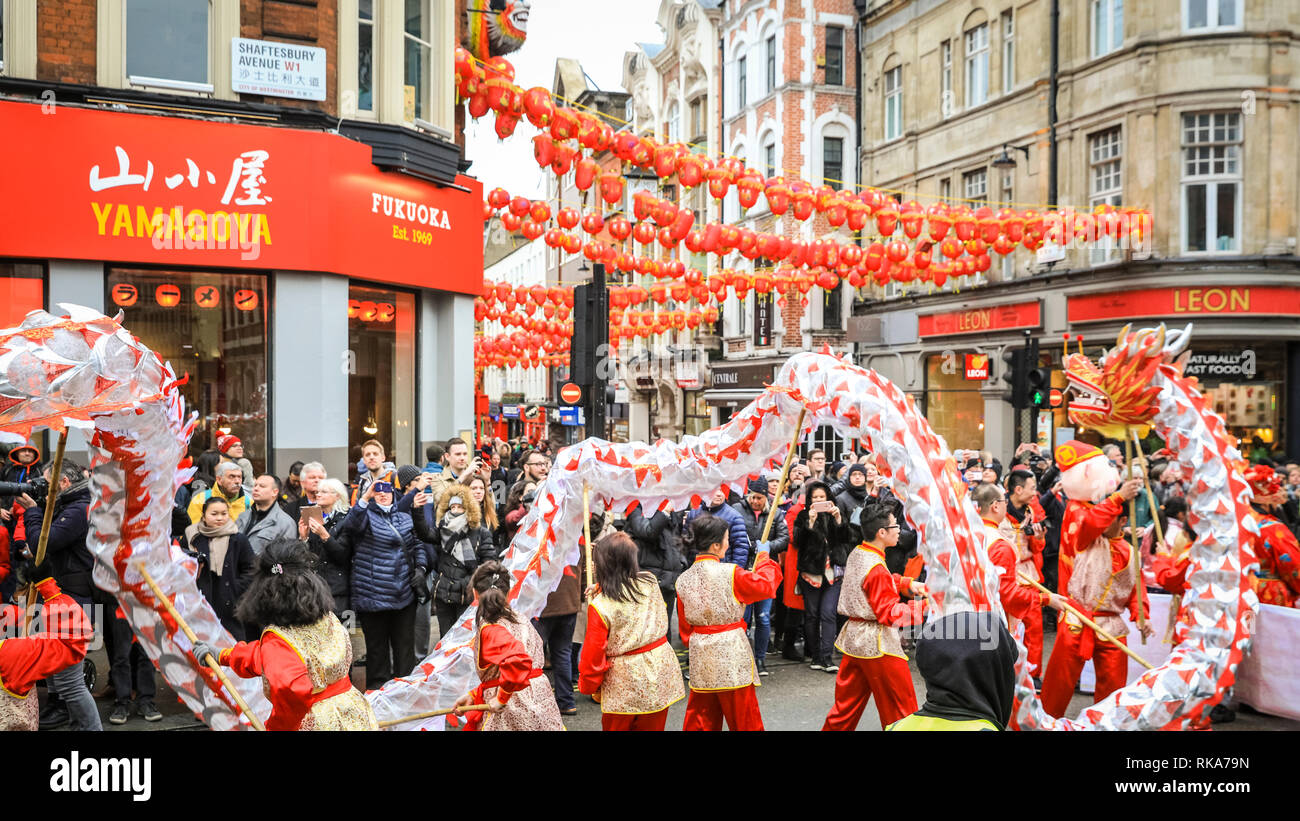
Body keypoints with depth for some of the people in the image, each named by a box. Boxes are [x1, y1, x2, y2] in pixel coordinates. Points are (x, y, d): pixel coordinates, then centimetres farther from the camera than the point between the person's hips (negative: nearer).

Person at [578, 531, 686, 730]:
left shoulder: (600, 606, -18)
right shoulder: (650, 582, -5)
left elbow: (593, 652, -12)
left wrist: (588, 685, 6)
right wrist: (603, 588, 21)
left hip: (624, 684, -4)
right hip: (660, 671, 4)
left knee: (615, 726, 16)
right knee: (652, 726, 18)